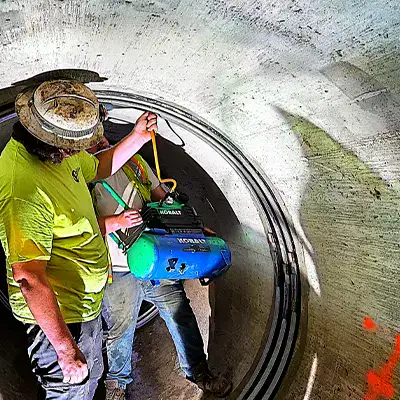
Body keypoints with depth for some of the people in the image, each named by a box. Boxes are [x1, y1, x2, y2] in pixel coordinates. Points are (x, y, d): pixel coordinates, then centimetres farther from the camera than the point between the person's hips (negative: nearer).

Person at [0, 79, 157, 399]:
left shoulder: (57, 151, -5)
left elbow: (97, 168, 15)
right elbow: (29, 277, -34)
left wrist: (137, 137, 6)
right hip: (56, 315, -9)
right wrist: (66, 348, -28)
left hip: (86, 300, 9)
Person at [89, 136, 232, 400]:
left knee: (182, 318, 12)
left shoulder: (131, 158, 10)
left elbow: (161, 197, 13)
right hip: (119, 271, -4)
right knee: (120, 331, 11)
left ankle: (197, 371, 35)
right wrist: (116, 222, -27)